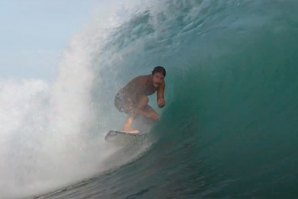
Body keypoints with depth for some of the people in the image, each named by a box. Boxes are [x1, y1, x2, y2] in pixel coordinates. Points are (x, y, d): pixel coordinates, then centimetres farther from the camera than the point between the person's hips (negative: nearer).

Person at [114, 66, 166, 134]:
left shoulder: (161, 84, -11)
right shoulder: (142, 81, -32)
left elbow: (160, 104, -11)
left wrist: (161, 102, -35)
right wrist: (143, 113, -39)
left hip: (135, 101, 8)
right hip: (121, 99, -8)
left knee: (155, 118, -4)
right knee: (144, 99, -34)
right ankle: (127, 126, -32)